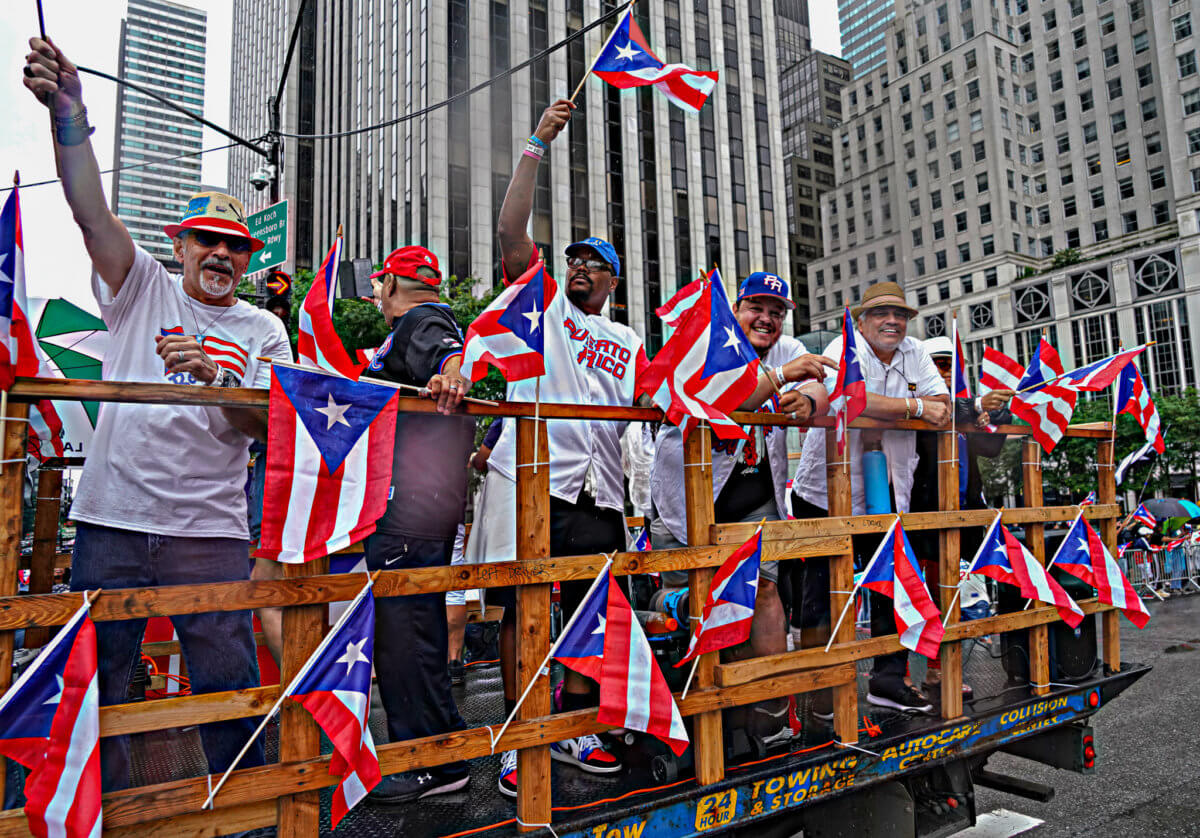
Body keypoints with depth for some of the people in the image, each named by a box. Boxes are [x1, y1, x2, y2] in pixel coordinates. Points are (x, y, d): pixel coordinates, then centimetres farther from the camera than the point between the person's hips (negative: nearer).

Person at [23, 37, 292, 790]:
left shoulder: (264, 331, 6)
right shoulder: (142, 288, 8)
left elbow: (267, 425, -4)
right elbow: (92, 210, -7)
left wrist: (213, 375, -20)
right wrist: (69, 113, -19)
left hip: (211, 532, -1)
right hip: (112, 520, 1)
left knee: (230, 684, 5)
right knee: (94, 680, 12)